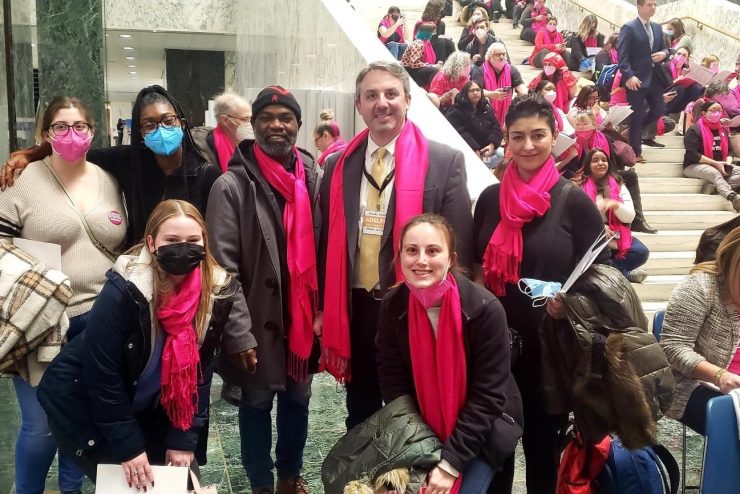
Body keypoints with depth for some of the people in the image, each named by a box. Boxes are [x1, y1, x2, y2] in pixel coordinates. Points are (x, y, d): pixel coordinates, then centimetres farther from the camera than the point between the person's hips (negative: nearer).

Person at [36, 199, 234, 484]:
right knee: (124, 482, -7)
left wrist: (183, 439, -10)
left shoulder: (215, 292, -14)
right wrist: (128, 447, -18)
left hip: (148, 408, 5)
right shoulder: (123, 290, -27)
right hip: (84, 399, -4)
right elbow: (102, 374, -21)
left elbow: (201, 372, -7)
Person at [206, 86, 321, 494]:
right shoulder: (232, 186, -11)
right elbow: (223, 267, -13)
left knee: (297, 398, 19)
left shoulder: (313, 177, 3)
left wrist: (323, 309, 3)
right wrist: (240, 332, -15)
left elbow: (323, 247, 7)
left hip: (303, 315, 4)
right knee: (257, 401, 13)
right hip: (259, 319, -4)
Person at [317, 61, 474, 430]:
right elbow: (327, 240, 8)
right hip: (355, 310, 4)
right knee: (359, 416, 19)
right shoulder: (338, 165, 5)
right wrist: (324, 310, 6)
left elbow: (458, 245, -5)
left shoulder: (445, 162, -6)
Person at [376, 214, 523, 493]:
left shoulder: (485, 309, -25)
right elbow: (393, 381, -8)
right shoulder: (393, 306, -14)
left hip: (481, 432, -3)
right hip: (423, 430, 3)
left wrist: (450, 462, -22)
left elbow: (488, 396, -21)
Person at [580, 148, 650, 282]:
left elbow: (630, 217, 0)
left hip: (616, 236, 3)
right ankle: (624, 273, -15)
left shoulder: (618, 185, 8)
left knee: (641, 252, -23)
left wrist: (615, 205, -20)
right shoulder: (581, 187, 0)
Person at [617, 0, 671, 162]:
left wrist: (664, 53, -3)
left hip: (654, 78, 7)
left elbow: (663, 47, 23)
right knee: (637, 115, 0)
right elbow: (623, 55, -15)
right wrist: (628, 76, -26)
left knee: (659, 110, 7)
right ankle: (636, 152, 12)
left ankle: (632, 130, 29)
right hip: (636, 79, -7)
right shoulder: (629, 28, -9)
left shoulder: (657, 28, 14)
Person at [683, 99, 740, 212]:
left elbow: (730, 151, 17)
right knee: (714, 173, -39)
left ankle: (715, 187, -39)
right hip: (694, 166, -7)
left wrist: (728, 162, -7)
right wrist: (715, 163, -21)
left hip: (720, 166, 8)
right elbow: (692, 154, -18)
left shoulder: (723, 130, 14)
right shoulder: (694, 130, -8)